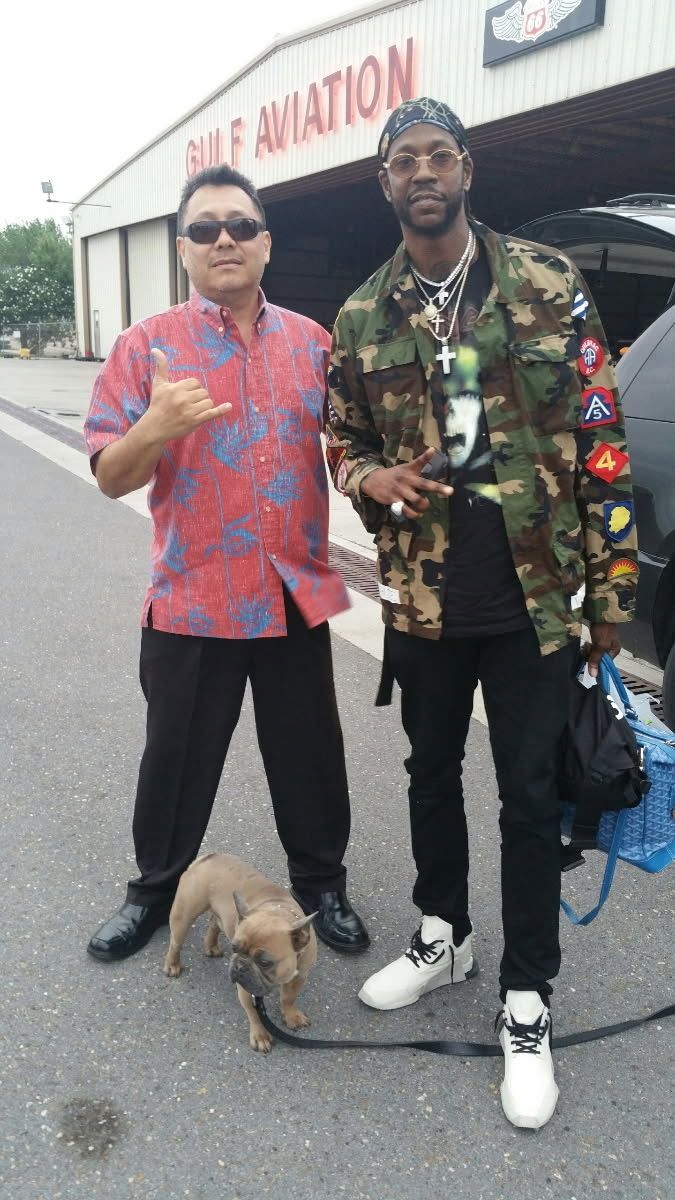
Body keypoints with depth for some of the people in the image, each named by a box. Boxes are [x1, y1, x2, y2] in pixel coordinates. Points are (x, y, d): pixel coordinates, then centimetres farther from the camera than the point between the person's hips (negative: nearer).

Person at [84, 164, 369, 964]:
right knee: (178, 759, 12)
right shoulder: (147, 345, -2)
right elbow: (110, 477, -6)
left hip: (297, 594, 3)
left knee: (310, 757, 14)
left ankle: (321, 884, 35)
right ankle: (155, 891, 36)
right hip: (191, 599, -2)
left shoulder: (312, 342, 6)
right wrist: (154, 429, -26)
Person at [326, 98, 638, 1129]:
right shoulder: (360, 319, 5)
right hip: (420, 601, 3)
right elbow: (343, 442, 15)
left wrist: (611, 586, -5)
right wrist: (370, 477, -10)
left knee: (530, 797, 6)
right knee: (432, 772, 18)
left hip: (535, 600, -3)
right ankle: (444, 935, 42)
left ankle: (527, 1000, 26)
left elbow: (601, 441, -3)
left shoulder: (548, 284, -2)